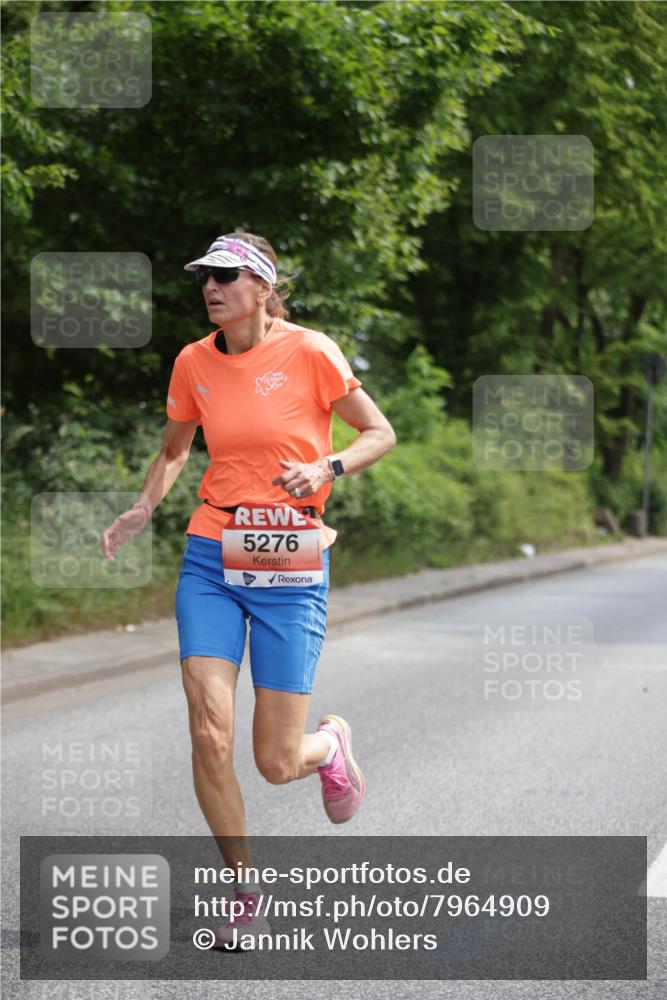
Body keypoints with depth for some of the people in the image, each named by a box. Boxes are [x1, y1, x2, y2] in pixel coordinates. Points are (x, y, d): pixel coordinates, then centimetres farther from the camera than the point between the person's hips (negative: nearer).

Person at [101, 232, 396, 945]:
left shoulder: (308, 352, -7)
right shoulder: (193, 363, 4)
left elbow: (380, 434, 1)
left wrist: (327, 467, -17)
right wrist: (142, 510, 4)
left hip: (291, 570, -3)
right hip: (210, 563, 3)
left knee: (277, 765, -2)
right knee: (210, 733, -10)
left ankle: (331, 744, 37)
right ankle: (246, 894, 10)